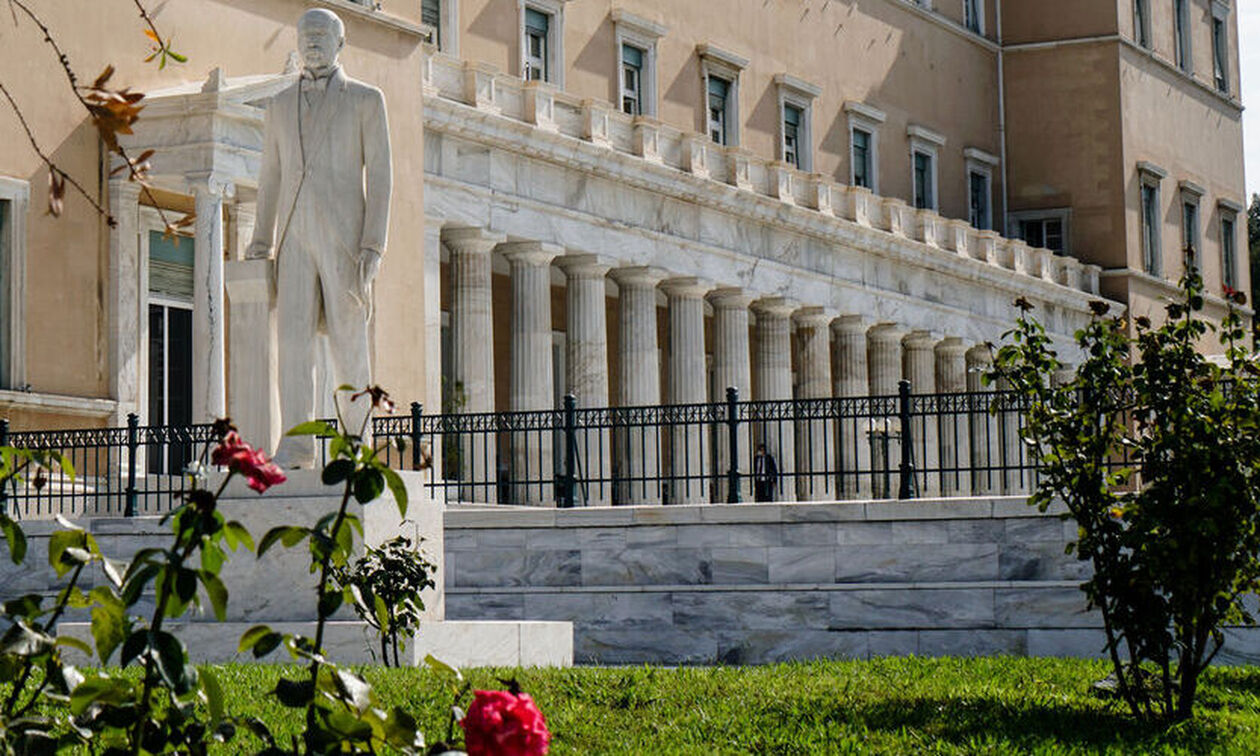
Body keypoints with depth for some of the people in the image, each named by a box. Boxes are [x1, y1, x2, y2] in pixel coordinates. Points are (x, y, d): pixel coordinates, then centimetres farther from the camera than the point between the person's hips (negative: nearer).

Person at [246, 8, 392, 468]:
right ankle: (296, 444, -12)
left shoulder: (367, 101, 3)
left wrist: (373, 246, -12)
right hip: (296, 238, 3)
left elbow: (380, 176, -2)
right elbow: (270, 178, 16)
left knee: (348, 344, -2)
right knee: (293, 337, -9)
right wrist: (261, 245, 7)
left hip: (344, 236, -3)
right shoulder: (280, 106, 15)